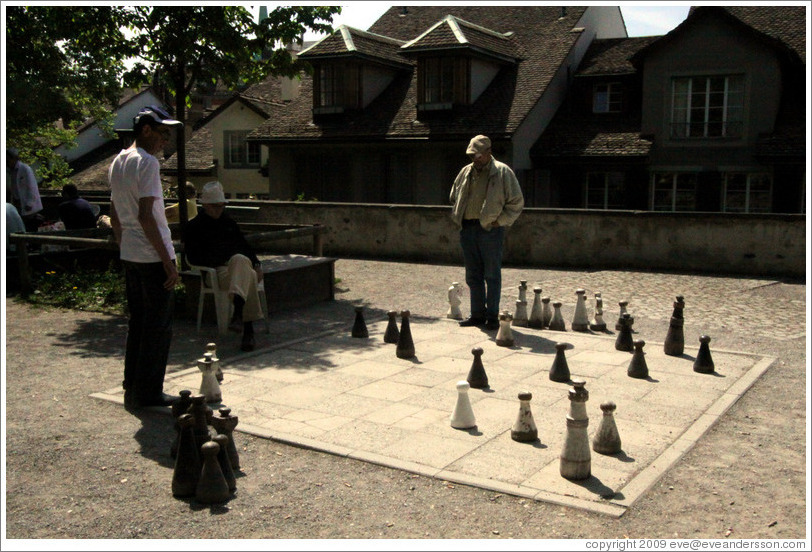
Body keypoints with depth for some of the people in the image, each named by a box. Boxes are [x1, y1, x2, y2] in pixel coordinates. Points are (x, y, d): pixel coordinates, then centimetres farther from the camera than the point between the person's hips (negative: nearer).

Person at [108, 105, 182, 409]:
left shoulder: (117, 162, 15)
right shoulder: (147, 163, -13)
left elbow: (115, 216, 18)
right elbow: (145, 216, -20)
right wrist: (168, 261, -18)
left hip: (129, 256, 9)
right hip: (153, 257, -9)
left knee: (137, 323, 16)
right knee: (158, 327, 0)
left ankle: (132, 388, 22)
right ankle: (148, 392, 6)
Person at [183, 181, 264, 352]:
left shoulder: (228, 222, 28)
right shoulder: (194, 227, 11)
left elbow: (244, 245, 30)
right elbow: (193, 258, 0)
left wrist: (256, 264, 12)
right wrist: (221, 262, -10)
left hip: (241, 262, 4)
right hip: (215, 272, -4)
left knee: (239, 260, -38)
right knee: (248, 276, -38)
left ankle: (238, 314, -53)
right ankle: (248, 330, -48)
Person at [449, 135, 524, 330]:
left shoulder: (503, 172, -2)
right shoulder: (466, 172, 14)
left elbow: (516, 202, -2)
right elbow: (454, 197, 27)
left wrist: (499, 221, -8)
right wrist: (458, 216, 13)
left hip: (490, 229, -5)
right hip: (467, 229, 6)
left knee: (492, 275, -1)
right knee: (473, 275, 10)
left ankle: (492, 316, 6)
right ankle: (477, 314, 19)